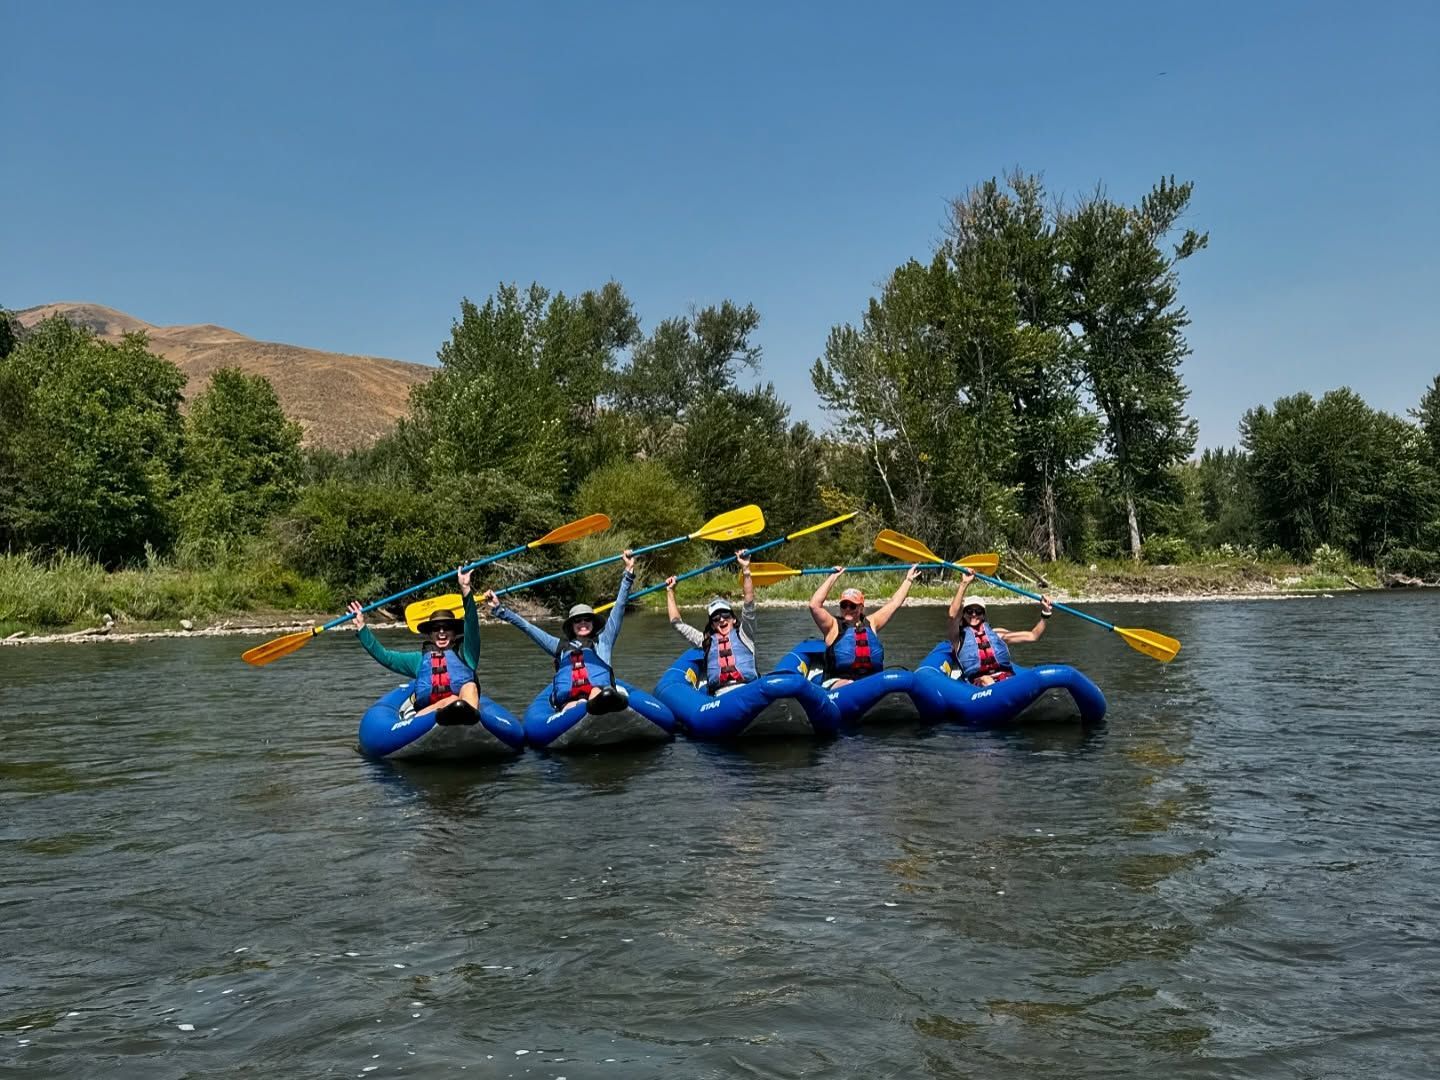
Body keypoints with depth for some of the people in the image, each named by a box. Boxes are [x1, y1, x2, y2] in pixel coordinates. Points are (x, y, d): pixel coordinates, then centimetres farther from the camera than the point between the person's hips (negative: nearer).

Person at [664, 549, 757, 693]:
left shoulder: (742, 634, 23)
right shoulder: (706, 641, 27)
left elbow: (749, 605, 12)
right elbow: (677, 623, 32)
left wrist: (745, 569, 6)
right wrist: (670, 591, 34)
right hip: (720, 696, 1)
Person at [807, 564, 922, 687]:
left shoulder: (870, 624, 20)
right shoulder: (834, 626, 7)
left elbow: (894, 603, 28)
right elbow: (814, 605, -8)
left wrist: (908, 579, 33)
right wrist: (833, 577, -3)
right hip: (838, 682, -4)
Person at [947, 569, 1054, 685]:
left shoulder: (996, 633, 26)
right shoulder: (960, 637, 14)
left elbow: (1032, 636, 25)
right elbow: (953, 615, -7)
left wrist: (1045, 614, 12)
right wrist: (964, 584, -11)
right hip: (979, 684, -3)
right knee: (985, 680, -39)